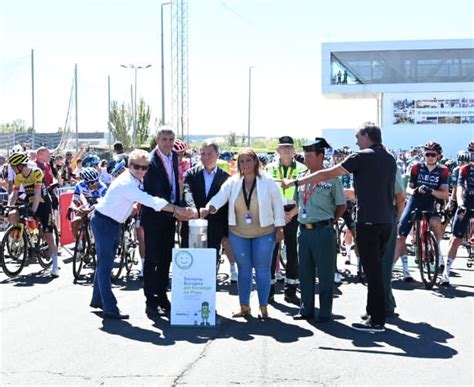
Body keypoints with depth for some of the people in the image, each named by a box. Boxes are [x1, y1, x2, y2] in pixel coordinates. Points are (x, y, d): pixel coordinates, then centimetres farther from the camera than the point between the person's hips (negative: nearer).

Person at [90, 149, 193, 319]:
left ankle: (97, 299, 29)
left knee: (104, 263, 17)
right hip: (103, 222, -9)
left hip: (114, 224, 9)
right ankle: (110, 308, -6)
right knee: (105, 264, -7)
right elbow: (151, 201, -33)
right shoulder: (126, 183, -27)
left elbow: (147, 199, 7)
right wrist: (176, 209, -29)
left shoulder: (137, 181, 1)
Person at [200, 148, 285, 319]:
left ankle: (263, 307, 13)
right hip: (239, 234, 2)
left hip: (264, 233, -2)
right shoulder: (232, 182, -3)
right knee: (243, 269, 10)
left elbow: (277, 206, -2)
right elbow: (220, 197, -17)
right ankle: (244, 306, 20)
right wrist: (208, 208, -37)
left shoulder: (268, 182, -7)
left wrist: (279, 229, -3)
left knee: (262, 269, 4)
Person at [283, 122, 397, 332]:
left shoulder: (362, 157, -9)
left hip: (368, 222, -7)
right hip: (386, 221, 8)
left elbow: (326, 174, -8)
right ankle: (374, 313, 24)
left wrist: (295, 182, 0)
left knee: (372, 270, -3)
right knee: (376, 269, 16)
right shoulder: (390, 159, 13)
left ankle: (377, 320, 1)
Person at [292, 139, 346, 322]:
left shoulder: (331, 178, -7)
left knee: (325, 273, 1)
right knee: (305, 272, 12)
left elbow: (342, 205, 0)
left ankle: (325, 312, 10)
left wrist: (329, 220, 2)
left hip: (323, 231, -6)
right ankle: (306, 309, 23)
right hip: (304, 230, 6)